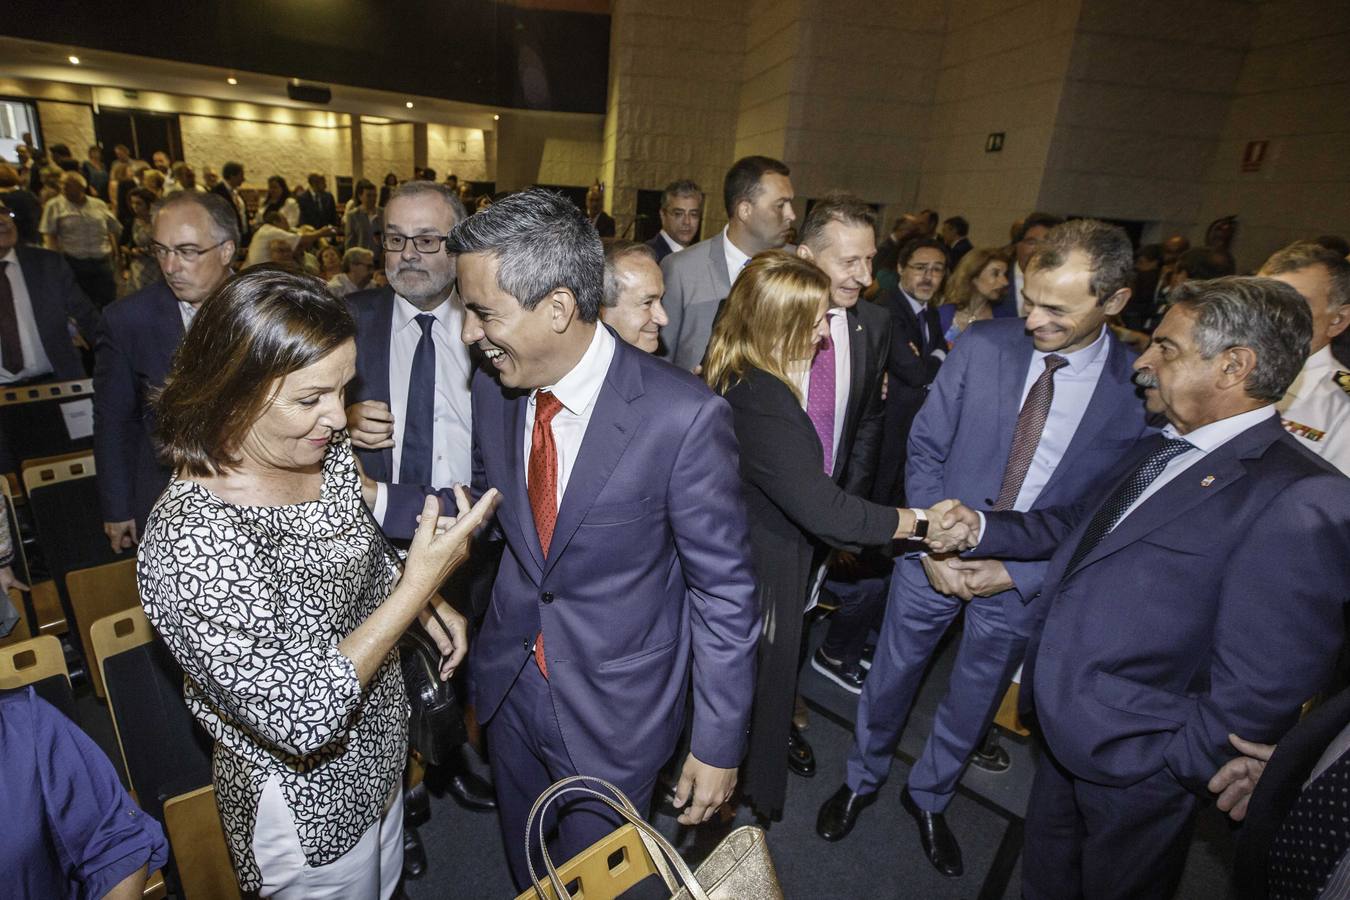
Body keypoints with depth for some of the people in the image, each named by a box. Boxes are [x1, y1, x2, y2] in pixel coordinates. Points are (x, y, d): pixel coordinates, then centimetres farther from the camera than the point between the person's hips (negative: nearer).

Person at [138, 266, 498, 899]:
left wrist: (426, 604, -8)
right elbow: (303, 718, -32)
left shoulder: (324, 450, -12)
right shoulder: (190, 542, -35)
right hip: (307, 804, -6)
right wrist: (420, 580, -33)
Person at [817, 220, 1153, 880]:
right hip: (935, 556, 0)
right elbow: (925, 448, -6)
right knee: (890, 677, 16)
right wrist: (933, 546, -14)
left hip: (1026, 579, 0)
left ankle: (928, 798, 49)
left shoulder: (1142, 388, -13)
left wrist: (1019, 571, -13)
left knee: (974, 700, 21)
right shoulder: (981, 346, -12)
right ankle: (862, 780, 46)